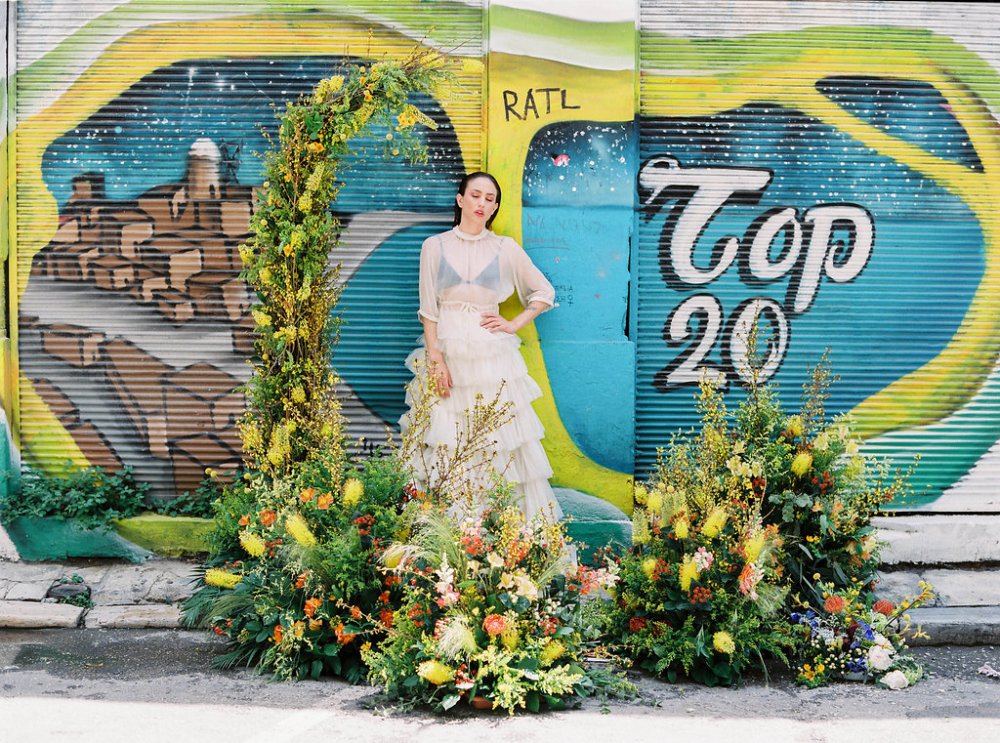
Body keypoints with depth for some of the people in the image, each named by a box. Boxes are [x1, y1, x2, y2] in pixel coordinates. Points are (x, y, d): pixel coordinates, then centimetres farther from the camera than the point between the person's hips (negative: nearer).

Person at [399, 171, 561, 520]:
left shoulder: (505, 249, 4)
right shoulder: (435, 246, 4)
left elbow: (545, 292, 14)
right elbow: (428, 309, 1)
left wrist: (514, 324, 2)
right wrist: (435, 359, -7)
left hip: (492, 357, 0)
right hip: (447, 353, 0)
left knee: (501, 435, -2)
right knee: (444, 440, -2)